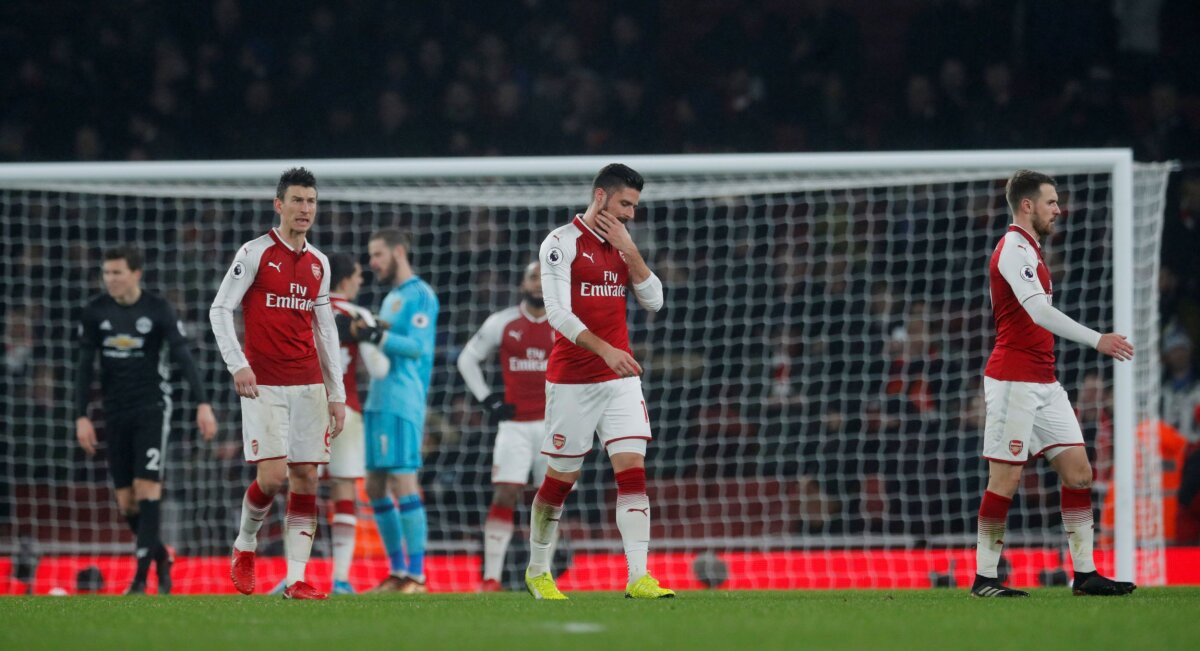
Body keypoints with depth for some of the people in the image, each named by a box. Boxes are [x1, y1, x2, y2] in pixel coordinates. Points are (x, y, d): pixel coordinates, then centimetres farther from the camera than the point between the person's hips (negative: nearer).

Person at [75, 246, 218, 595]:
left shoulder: (158, 309, -8)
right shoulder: (95, 311, 0)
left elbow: (183, 357, -11)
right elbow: (85, 366, 6)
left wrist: (203, 404, -21)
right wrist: (82, 417, 1)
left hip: (152, 407, -4)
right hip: (116, 411, 4)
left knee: (147, 486, -14)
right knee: (125, 499, 3)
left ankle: (141, 577, -14)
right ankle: (161, 557, 24)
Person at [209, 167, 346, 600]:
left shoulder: (318, 263, 13)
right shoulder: (255, 253, -3)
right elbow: (220, 309, -5)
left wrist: (337, 393, 14)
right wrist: (238, 365, -17)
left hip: (309, 385, 5)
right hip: (264, 385, -5)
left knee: (306, 480, -1)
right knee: (272, 476, -14)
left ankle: (296, 579, 0)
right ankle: (244, 546, 13)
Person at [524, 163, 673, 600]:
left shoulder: (623, 246, 12)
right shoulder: (562, 243, -8)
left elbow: (653, 301, 6)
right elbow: (558, 312, -17)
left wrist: (629, 250, -5)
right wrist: (605, 349, -28)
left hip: (620, 377, 5)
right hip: (572, 380, -5)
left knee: (633, 471, -8)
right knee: (561, 477, 4)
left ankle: (639, 577, -13)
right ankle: (537, 571, 22)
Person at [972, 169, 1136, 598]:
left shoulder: (1027, 251, 18)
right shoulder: (1014, 250, -13)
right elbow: (1040, 312, -25)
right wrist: (1097, 340, -28)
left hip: (1043, 384, 10)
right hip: (1014, 381, -10)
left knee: (1078, 470, 4)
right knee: (1006, 479, -6)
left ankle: (1084, 574, 5)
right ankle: (984, 579, 0)